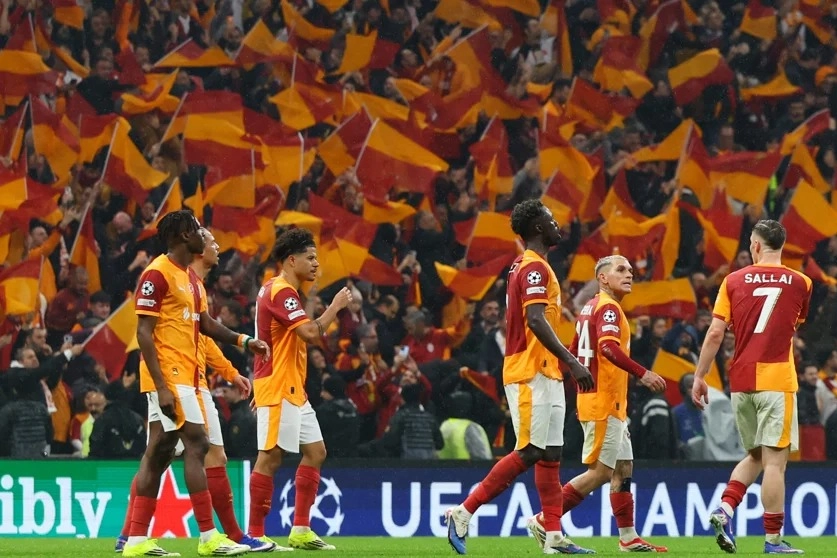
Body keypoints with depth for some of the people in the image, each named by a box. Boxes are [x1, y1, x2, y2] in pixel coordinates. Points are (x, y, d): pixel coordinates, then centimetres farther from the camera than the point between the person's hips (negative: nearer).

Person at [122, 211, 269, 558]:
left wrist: (244, 341, 6)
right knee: (196, 445, -12)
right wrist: (162, 386, -21)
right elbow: (144, 333, -15)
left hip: (184, 378, 10)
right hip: (169, 376, -10)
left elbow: (206, 325, 22)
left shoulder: (192, 278, 18)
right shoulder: (158, 274, -11)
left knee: (158, 454, 7)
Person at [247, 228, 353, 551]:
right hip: (277, 388, -11)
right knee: (270, 457, -8)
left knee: (315, 451, 9)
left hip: (292, 390, 11)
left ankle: (301, 530, 10)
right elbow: (311, 333, -25)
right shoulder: (281, 291, -15)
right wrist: (336, 306, -12)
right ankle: (255, 534, -6)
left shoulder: (277, 290, 17)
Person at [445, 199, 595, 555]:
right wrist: (572, 362, -26)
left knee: (550, 454, 6)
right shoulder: (535, 268, -13)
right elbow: (536, 320, -24)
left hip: (545, 374, 10)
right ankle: (463, 513, -11)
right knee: (530, 452, -12)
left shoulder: (524, 266, 18)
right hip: (531, 374, -10)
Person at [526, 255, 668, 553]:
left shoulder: (590, 308, 17)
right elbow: (609, 347, -28)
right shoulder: (608, 308, -12)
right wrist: (642, 374, -32)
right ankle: (544, 522, -7)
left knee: (623, 468, 11)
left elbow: (574, 353, 23)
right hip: (604, 403, -10)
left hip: (611, 405, 10)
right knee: (599, 472, -8)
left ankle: (629, 538, 13)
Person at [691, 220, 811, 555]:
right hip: (776, 380, -3)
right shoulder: (799, 283, 2)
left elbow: (715, 333, -1)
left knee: (755, 456, 18)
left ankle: (725, 509, -1)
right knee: (775, 459, -4)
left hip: (741, 382, 3)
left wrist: (699, 376, 4)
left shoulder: (734, 281, 3)